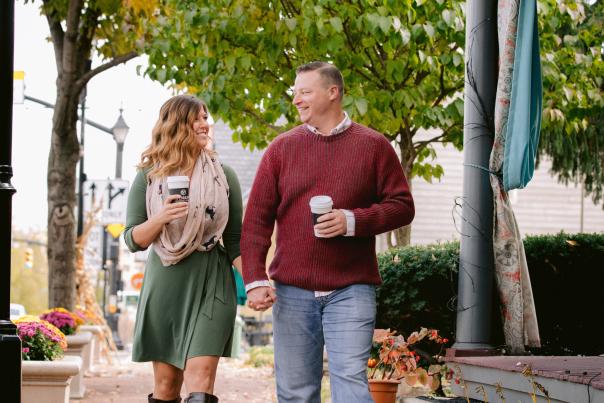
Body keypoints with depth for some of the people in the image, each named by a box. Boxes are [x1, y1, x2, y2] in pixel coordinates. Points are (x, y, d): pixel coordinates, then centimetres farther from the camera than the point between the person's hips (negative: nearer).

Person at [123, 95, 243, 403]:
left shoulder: (223, 175, 4)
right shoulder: (149, 177, 2)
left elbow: (235, 241, 6)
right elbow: (132, 240, 1)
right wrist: (160, 218, -19)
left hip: (210, 285, -1)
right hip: (165, 285, 1)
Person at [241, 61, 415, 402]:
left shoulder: (374, 146, 4)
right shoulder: (282, 148, 8)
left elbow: (402, 206, 2)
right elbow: (257, 218, 4)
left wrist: (353, 221, -15)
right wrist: (255, 280, -6)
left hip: (351, 289, -3)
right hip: (292, 291, 3)